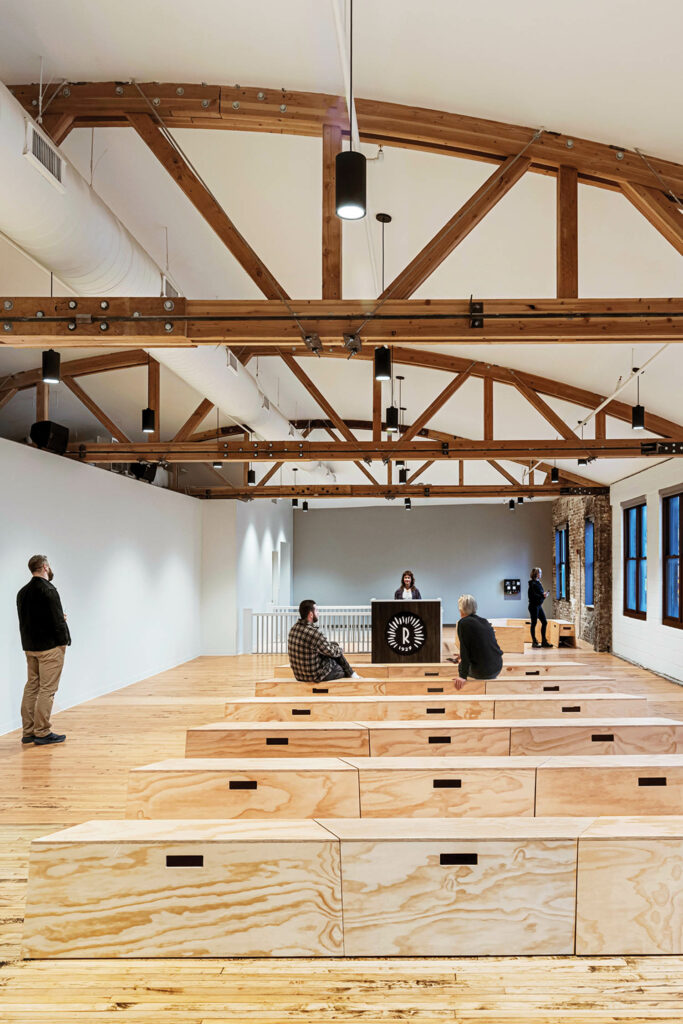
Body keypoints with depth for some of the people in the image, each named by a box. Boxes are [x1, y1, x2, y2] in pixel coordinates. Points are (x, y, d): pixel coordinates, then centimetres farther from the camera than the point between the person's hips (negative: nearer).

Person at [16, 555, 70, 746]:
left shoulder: (23, 592, 10)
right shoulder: (48, 590, -16)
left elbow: (26, 619, 16)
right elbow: (57, 619, -18)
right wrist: (63, 641, -6)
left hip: (30, 647, 8)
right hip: (49, 647, -8)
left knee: (31, 687, 12)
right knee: (47, 689, -3)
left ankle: (28, 732, 17)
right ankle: (42, 733, 0)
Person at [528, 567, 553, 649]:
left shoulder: (538, 582, 13)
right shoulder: (532, 584, -14)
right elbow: (533, 595, -21)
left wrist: (543, 594, -2)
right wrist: (542, 596, -24)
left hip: (539, 605, 9)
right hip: (534, 606, -9)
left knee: (544, 622, 8)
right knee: (534, 623, 0)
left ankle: (543, 641, 15)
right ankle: (534, 642, 8)